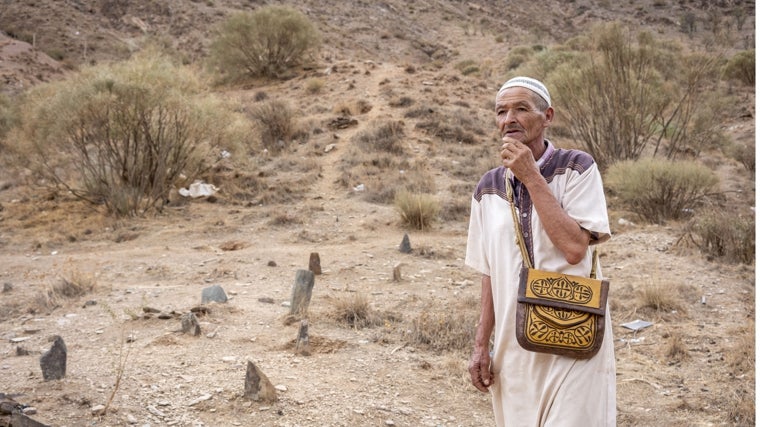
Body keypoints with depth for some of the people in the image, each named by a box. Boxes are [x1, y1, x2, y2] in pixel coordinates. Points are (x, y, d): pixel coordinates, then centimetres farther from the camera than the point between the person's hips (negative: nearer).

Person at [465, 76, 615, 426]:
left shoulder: (576, 167, -7)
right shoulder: (488, 188, 5)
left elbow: (575, 248, -19)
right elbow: (490, 271, 11)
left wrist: (531, 177, -17)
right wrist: (482, 344, 9)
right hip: (513, 344, 4)